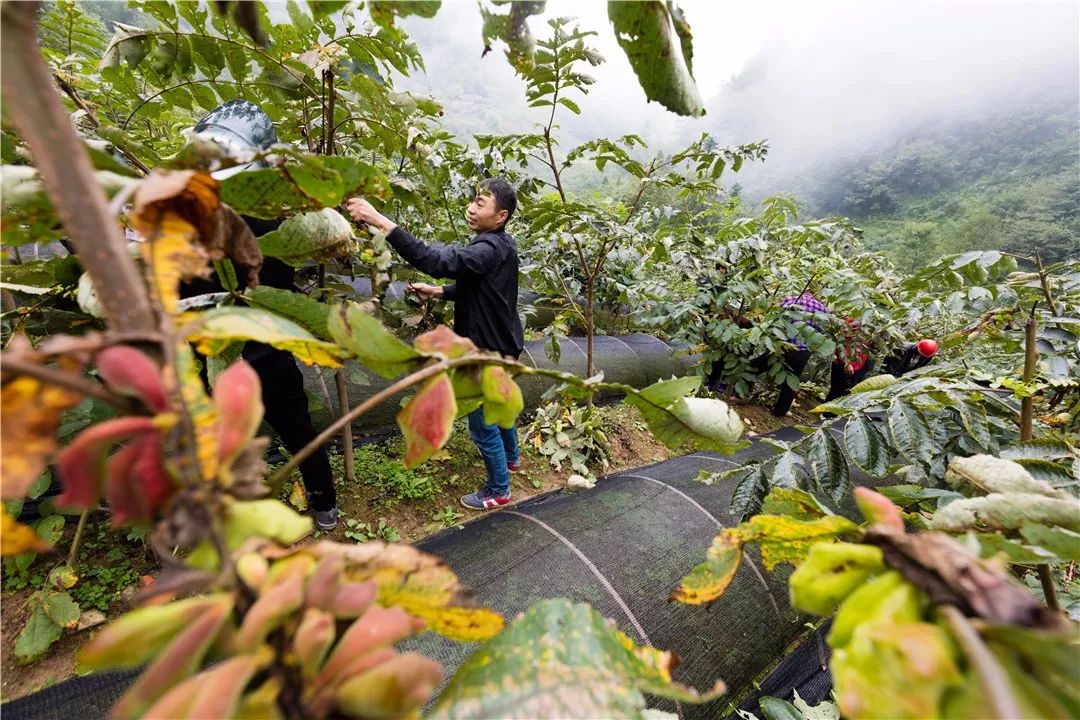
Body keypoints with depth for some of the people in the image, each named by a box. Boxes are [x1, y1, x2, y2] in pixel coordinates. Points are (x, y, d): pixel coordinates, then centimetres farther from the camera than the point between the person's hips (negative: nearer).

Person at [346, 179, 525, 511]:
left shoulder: (491, 249, -27)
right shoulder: (497, 244, 5)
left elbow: (439, 260, -42)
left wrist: (380, 221, -43)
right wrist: (436, 291, 2)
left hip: (489, 351, -10)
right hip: (497, 345, 10)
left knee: (483, 424, 6)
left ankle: (498, 491, 28)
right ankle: (511, 457, 52)